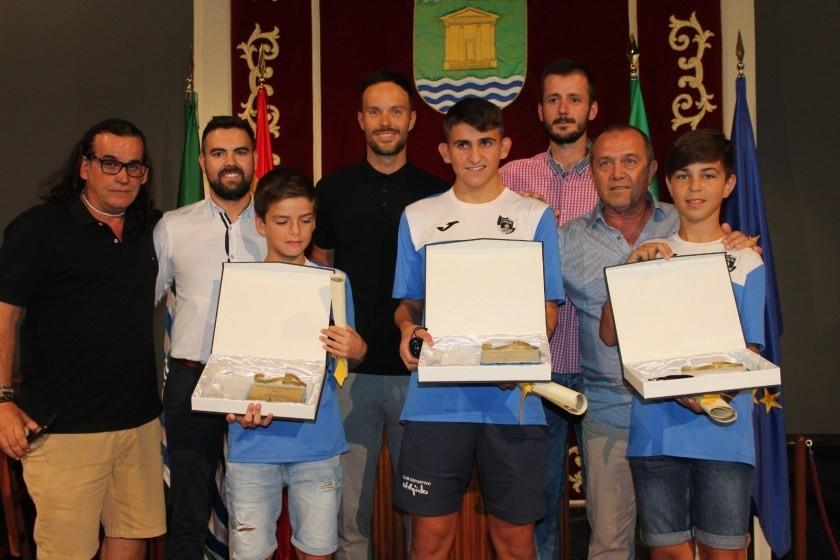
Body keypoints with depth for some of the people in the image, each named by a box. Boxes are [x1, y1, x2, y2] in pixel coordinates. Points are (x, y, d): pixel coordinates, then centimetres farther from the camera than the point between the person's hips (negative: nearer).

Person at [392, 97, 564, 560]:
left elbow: (548, 309, 4)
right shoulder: (418, 217, 9)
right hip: (435, 396, 1)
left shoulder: (534, 216, 5)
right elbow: (407, 303, 13)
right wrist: (408, 329, -10)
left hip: (512, 398, 0)